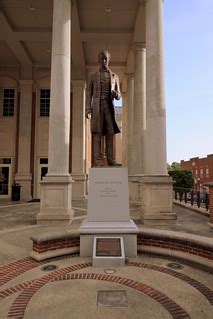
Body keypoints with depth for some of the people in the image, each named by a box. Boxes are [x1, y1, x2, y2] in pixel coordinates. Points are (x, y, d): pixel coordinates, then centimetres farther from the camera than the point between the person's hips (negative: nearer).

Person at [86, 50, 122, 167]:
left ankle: (111, 160, -3)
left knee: (110, 132, -5)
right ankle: (98, 161, -9)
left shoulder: (114, 76, 20)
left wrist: (116, 94, -8)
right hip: (97, 106, -2)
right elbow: (89, 93, 8)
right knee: (97, 132, -8)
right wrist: (88, 108, -5)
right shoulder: (93, 75, 16)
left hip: (109, 106, 2)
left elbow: (119, 96, 17)